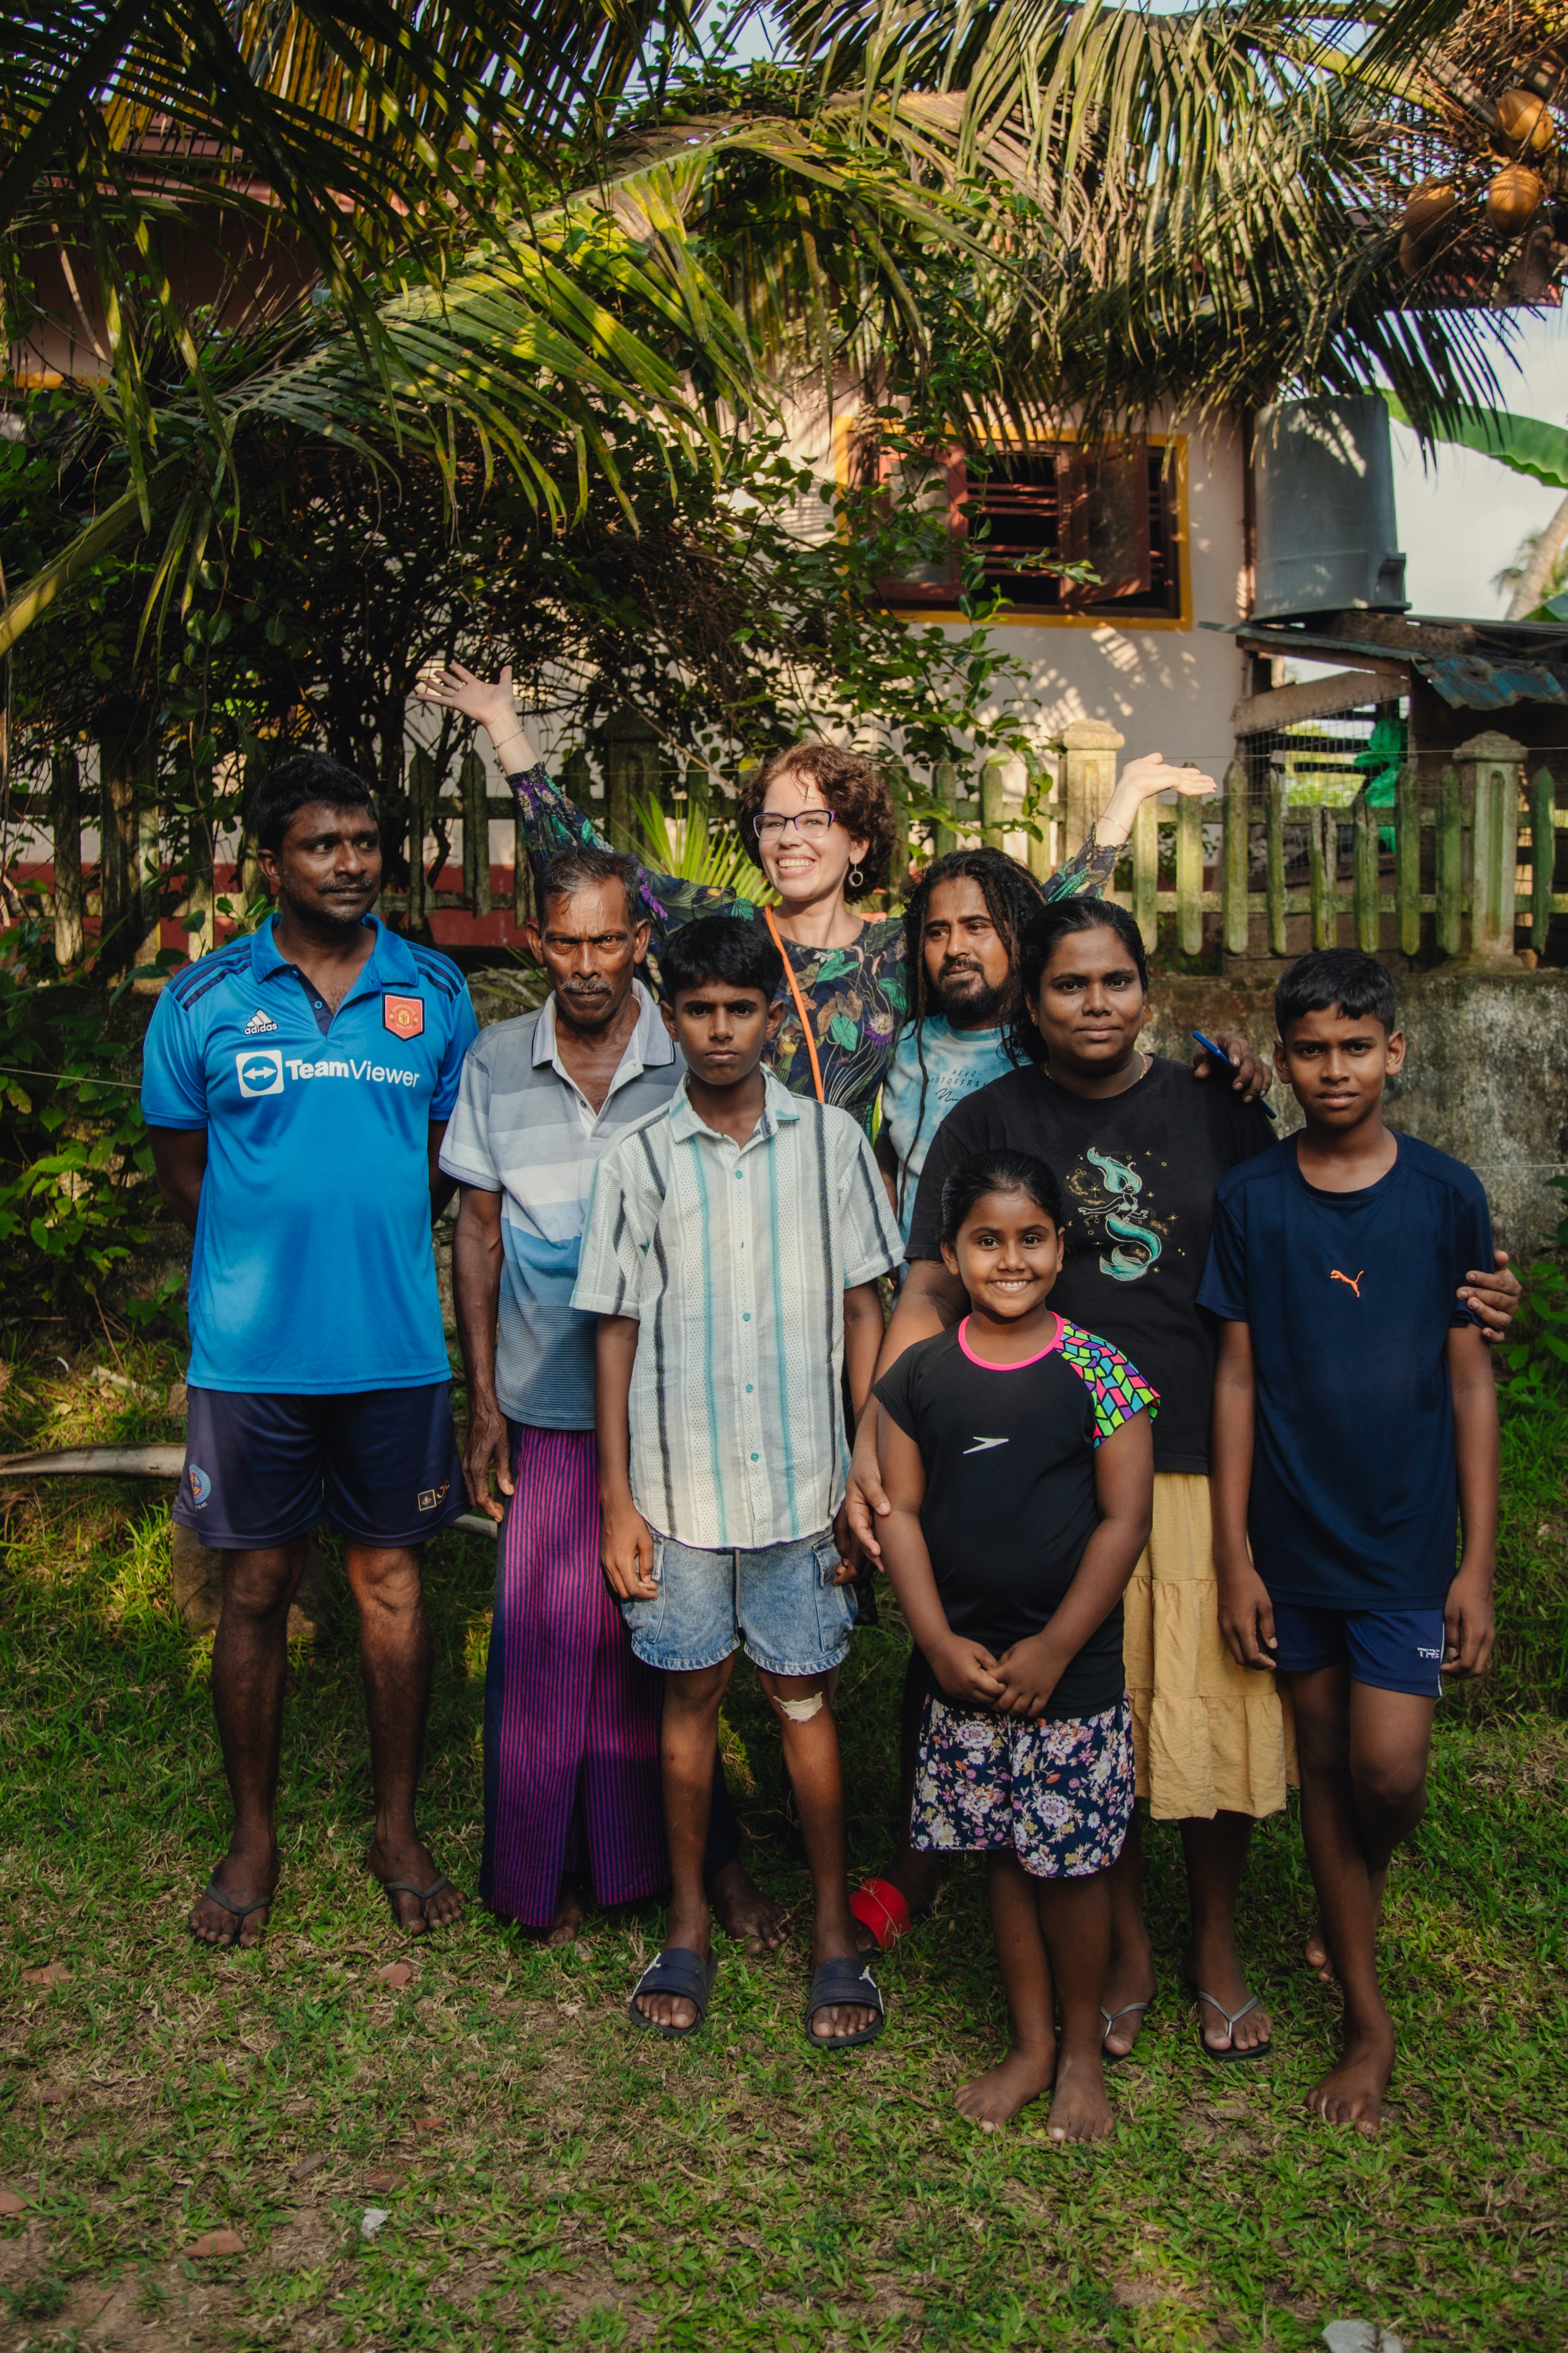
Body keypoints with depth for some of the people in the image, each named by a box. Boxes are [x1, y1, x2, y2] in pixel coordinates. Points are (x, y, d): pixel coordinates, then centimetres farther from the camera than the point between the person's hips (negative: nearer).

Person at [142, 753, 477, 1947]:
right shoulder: (203, 1001, -1)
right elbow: (183, 1169, 6)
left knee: (393, 1579, 11)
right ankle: (254, 1837, 27)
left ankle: (400, 1826, 27)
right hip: (252, 1348, -1)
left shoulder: (435, 992, 3)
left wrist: (373, 1250, 4)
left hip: (397, 1345, 1)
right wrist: (275, 1255, 3)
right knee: (258, 1588, 9)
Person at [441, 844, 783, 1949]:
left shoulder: (692, 1064, -4)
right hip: (546, 1407, 2)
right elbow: (479, 1232, 7)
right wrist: (483, 1402, 4)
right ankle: (552, 1864, 27)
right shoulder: (496, 1064, 1)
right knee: (547, 1633, 7)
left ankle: (704, 1852, 26)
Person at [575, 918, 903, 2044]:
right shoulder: (639, 1159, 0)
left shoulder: (831, 1140, 0)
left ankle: (835, 1929, 24)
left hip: (803, 1481, -1)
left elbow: (863, 1311, 3)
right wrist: (617, 1501, 0)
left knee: (806, 1699, 7)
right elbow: (618, 1331, 2)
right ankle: (690, 1922, 29)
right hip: (678, 1484, 1)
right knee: (691, 1696, 12)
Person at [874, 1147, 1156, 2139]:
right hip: (965, 1674, 3)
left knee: (1074, 1863, 7)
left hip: (1075, 1673, -2)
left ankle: (1084, 2051, 28)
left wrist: (1055, 1647, -12)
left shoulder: (1100, 1375, -8)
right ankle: (1031, 2045, 32)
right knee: (1007, 1857, 14)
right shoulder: (918, 1376, -1)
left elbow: (1126, 1518, -9)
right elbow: (902, 1510, 0)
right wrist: (940, 1640, -8)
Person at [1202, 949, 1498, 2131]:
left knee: (1388, 1775, -8)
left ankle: (1355, 1902, 27)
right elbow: (1237, 1379, 0)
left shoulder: (1446, 1194, -3)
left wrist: (1479, 1560, -3)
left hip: (1405, 1540, -1)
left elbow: (1470, 1379, 0)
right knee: (1323, 1764, 11)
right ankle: (1368, 2014, 27)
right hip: (1291, 1540, 1)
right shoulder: (1249, 1200, -2)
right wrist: (1234, 1556, -3)